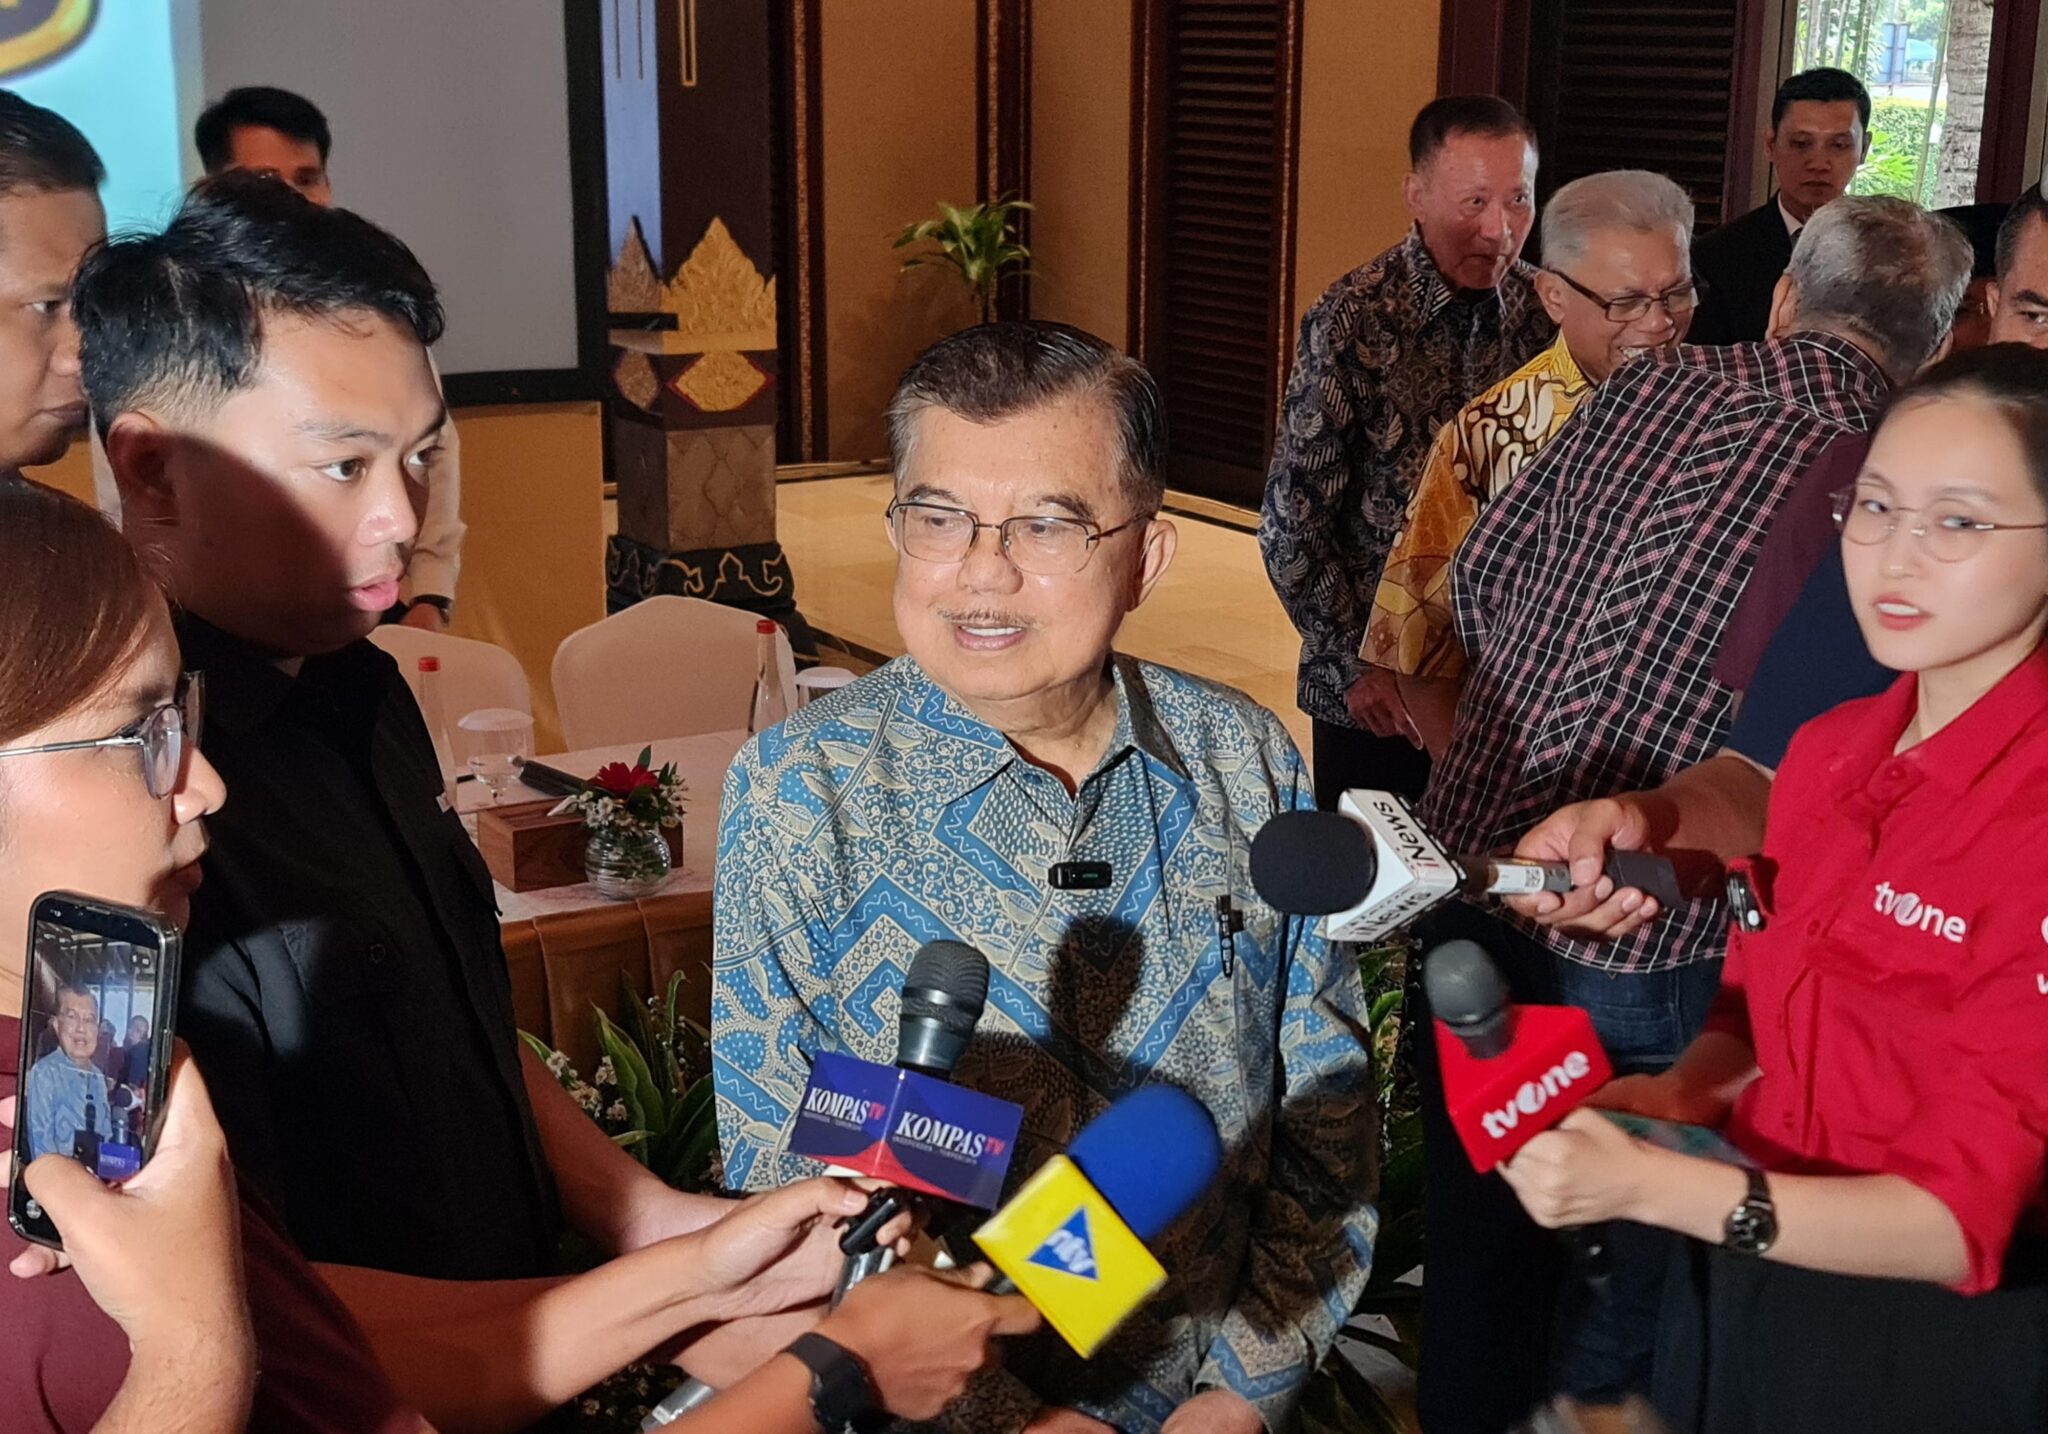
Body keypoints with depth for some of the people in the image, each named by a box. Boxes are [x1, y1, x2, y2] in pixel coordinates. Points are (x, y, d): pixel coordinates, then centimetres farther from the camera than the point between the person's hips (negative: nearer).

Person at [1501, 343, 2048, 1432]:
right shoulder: (1827, 752, -1)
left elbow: (1957, 1218, -24)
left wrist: (1644, 1185, -33)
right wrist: (1672, 1094, -9)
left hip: (1931, 1341, -6)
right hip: (1739, 1288, 6)